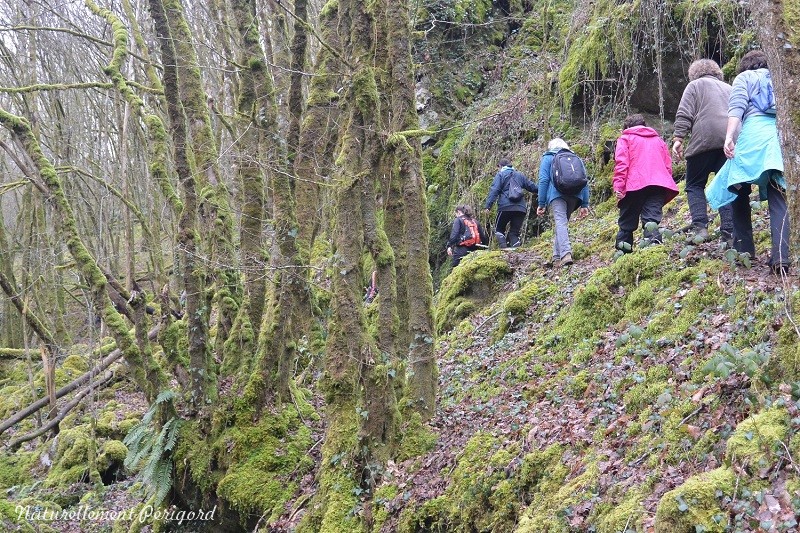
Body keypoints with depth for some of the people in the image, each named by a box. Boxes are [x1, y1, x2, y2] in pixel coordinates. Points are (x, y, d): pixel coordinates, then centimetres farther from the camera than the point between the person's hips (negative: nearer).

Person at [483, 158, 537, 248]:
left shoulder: (500, 174, 5)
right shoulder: (520, 175, 19)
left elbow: (494, 190, -7)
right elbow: (532, 186, 28)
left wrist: (488, 206, -13)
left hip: (505, 207, -4)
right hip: (521, 208, 4)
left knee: (499, 228, 10)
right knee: (514, 232, 9)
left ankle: (503, 246, -11)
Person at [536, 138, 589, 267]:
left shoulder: (548, 158, 16)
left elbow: (543, 180, 5)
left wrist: (541, 204, 4)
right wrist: (585, 204, 16)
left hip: (557, 194, -4)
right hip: (575, 196, 4)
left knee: (560, 222, -15)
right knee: (562, 222, 16)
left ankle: (565, 254, -35)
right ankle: (557, 256, 11)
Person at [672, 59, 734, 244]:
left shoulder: (695, 85, 12)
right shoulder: (728, 88, 29)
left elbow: (684, 115, -1)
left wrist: (678, 138, -5)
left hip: (704, 141, -4)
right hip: (731, 143, 5)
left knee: (695, 185, 5)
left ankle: (700, 227, -10)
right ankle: (729, 233, -3)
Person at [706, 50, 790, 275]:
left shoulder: (745, 77, 16)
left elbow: (737, 108, -2)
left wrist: (729, 137, -13)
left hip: (754, 135, -4)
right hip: (782, 136, 4)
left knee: (739, 190, 8)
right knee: (778, 198, -4)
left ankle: (744, 250, 4)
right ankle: (781, 256, -19)